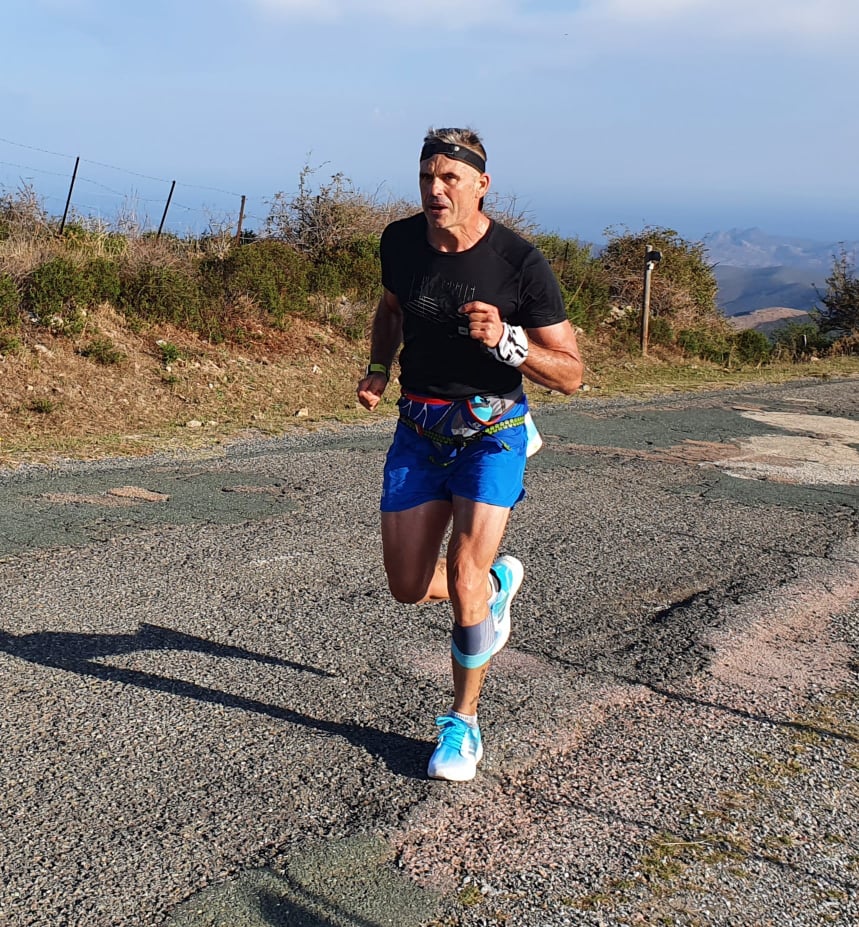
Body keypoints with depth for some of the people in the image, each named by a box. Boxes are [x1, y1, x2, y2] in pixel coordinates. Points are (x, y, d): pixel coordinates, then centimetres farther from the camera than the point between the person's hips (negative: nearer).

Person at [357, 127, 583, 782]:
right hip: (419, 429, 4)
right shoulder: (401, 241, -3)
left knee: (463, 573, -16)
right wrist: (378, 369, 3)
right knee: (409, 586, 3)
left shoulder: (521, 262, -15)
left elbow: (571, 374, -12)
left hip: (491, 429, -4)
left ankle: (464, 724, 8)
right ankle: (499, 580, 38)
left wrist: (505, 340, -28)